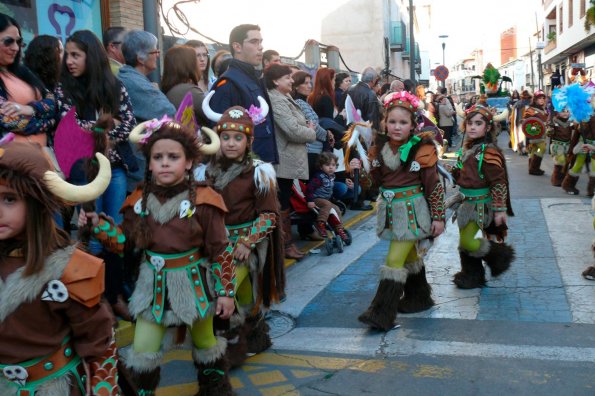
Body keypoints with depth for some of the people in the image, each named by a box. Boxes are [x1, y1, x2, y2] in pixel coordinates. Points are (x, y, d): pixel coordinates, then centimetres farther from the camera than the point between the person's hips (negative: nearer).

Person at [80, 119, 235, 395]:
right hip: (153, 283, 3)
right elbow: (123, 241, 4)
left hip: (194, 282, -2)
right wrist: (97, 224, -11)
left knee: (204, 342, 18)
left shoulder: (202, 201, -16)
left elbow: (220, 251, -11)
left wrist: (226, 292, -10)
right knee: (142, 349, 6)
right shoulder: (140, 199, -4)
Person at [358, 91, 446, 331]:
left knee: (394, 261, -9)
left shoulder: (421, 149, -13)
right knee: (410, 257, 20)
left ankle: (383, 314, -5)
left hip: (412, 211, -6)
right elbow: (375, 181, 8)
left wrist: (438, 217, -7)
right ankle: (419, 298, 38)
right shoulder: (380, 148, 3)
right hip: (390, 210, 6)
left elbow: (434, 186, -8)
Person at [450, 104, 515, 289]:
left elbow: (498, 183, -19)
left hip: (481, 204, -8)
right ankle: (471, 275, 29)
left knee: (468, 241, -11)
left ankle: (500, 255, 12)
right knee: (464, 241, 13)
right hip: (468, 202, 8)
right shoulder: (467, 147, 6)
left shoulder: (489, 151, -19)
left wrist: (500, 209, -19)